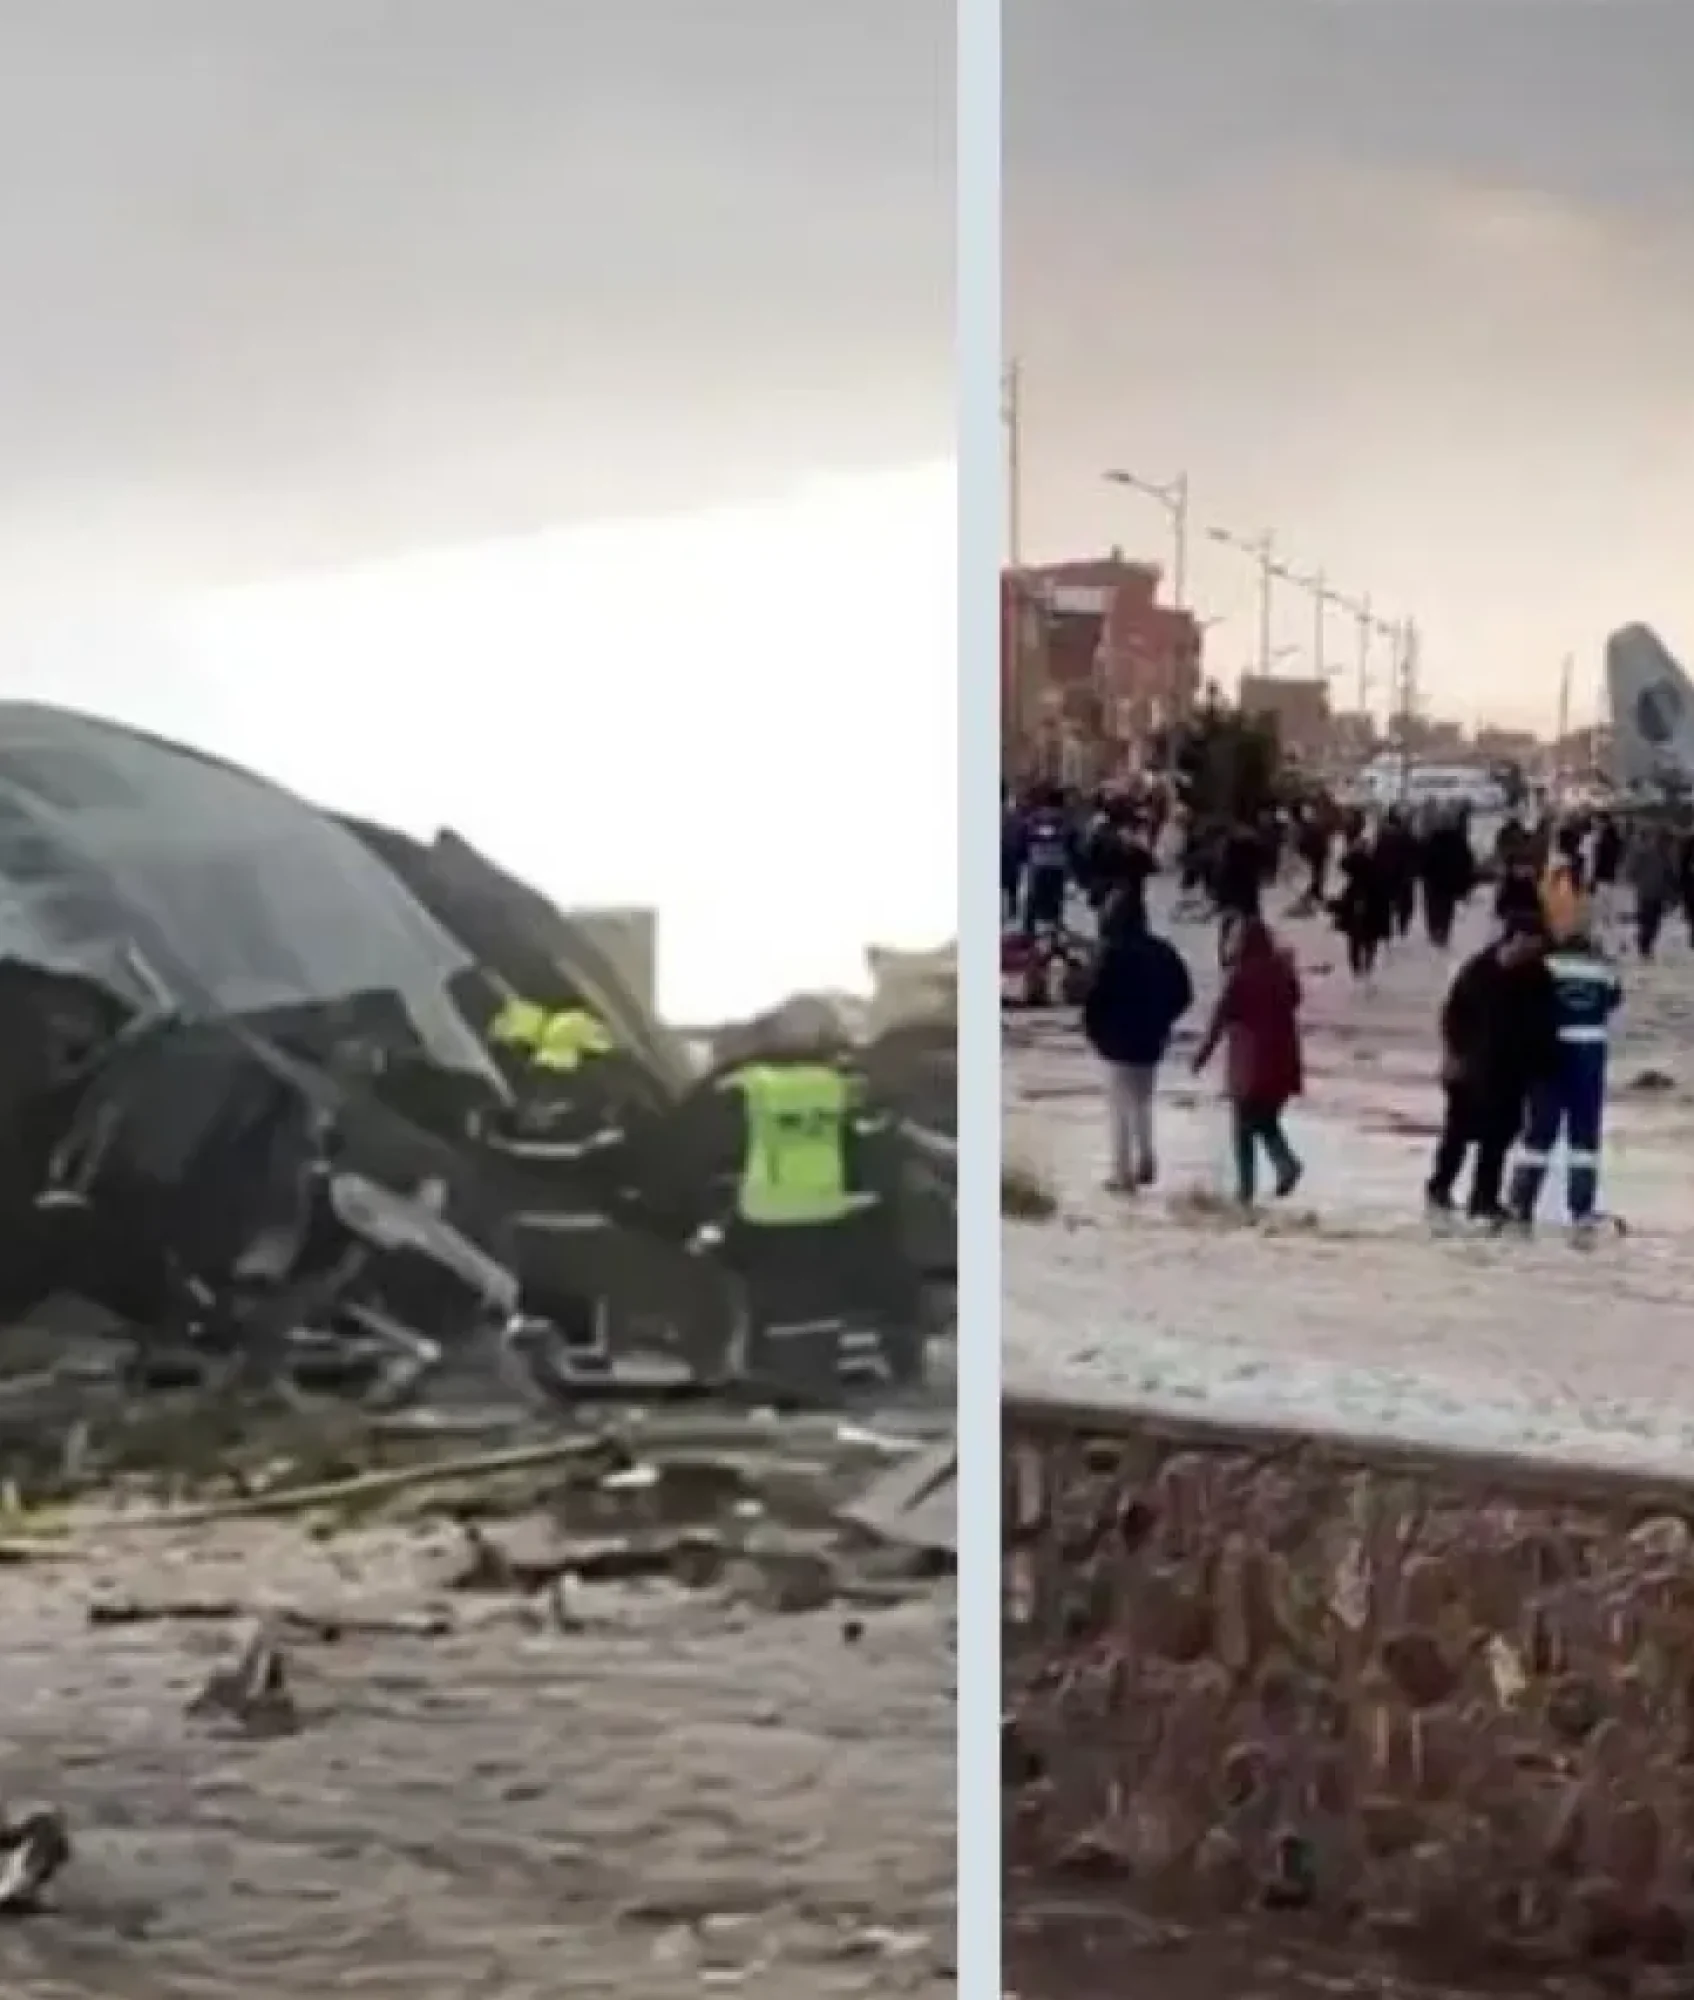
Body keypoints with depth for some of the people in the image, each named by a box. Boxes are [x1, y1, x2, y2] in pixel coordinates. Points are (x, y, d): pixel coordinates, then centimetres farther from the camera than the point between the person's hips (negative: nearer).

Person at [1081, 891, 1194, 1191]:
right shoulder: (1162, 951, 1)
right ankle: (1146, 1161, 19)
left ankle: (1123, 1175, 6)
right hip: (1152, 1042, 6)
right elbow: (1183, 994, 6)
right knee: (1141, 1104, 22)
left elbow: (1096, 999, -20)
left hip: (1119, 1043, -5)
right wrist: (1161, 1021, 14)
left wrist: (1094, 1031, -3)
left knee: (1120, 1109, 4)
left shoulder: (1113, 954, -18)